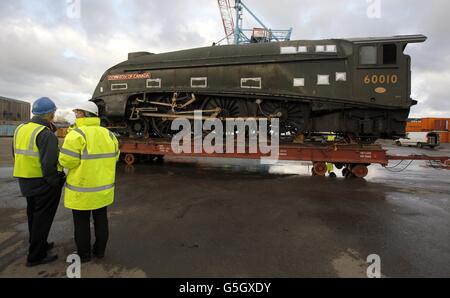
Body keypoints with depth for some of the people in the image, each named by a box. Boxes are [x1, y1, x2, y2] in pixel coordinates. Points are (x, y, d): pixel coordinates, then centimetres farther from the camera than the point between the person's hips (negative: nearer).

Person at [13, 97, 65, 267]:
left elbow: (17, 156, 13)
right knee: (43, 219, 5)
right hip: (43, 183, -8)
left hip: (25, 182, 9)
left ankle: (39, 245, 39)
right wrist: (56, 182, -16)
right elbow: (49, 164, -27)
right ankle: (36, 256, 16)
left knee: (33, 215, 22)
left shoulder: (20, 129, 7)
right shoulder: (46, 134, -21)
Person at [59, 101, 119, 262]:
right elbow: (114, 157, 8)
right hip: (103, 187, 5)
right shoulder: (108, 134, 0)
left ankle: (84, 254, 25)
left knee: (82, 223, 11)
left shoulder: (76, 135, -18)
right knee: (101, 220, 17)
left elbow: (67, 161, -19)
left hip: (82, 188, -5)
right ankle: (100, 250, 30)